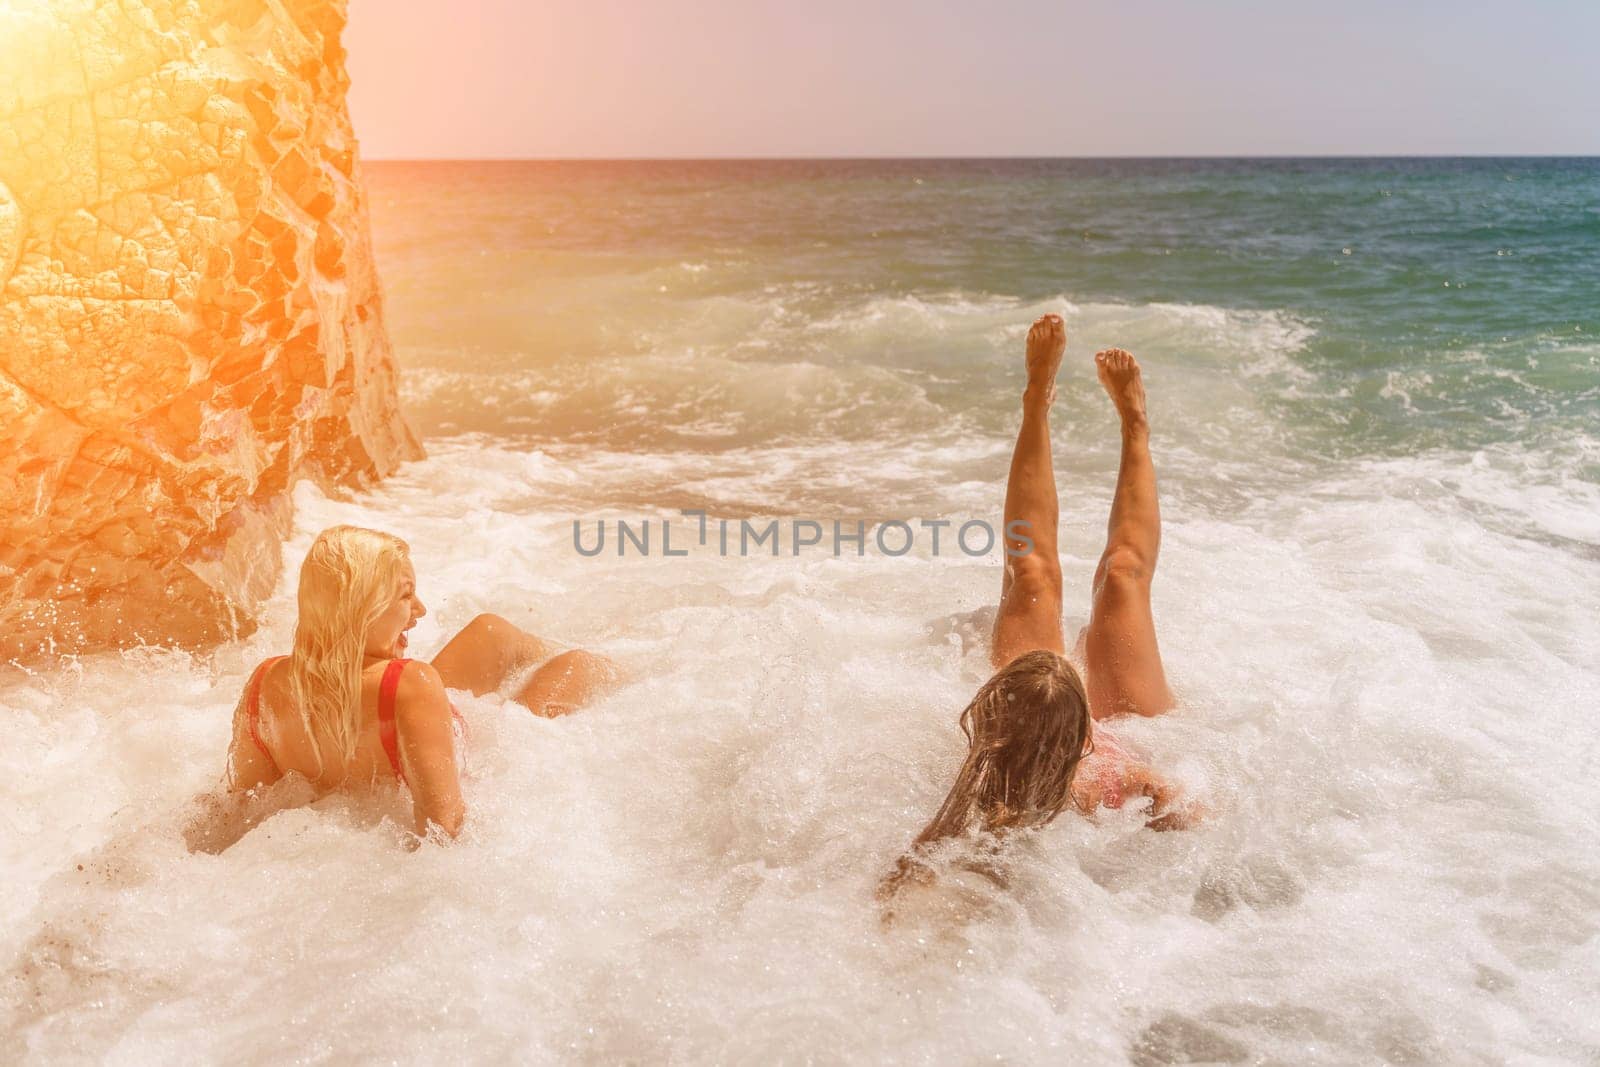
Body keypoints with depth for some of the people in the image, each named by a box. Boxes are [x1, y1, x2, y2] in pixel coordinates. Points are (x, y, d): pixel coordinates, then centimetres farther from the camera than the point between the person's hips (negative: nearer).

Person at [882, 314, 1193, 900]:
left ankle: (1038, 402, 36)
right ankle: (1134, 426, 38)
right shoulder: (1115, 787, -49)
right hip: (1131, 733, -1)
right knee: (1123, 572, 10)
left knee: (1033, 574, 13)